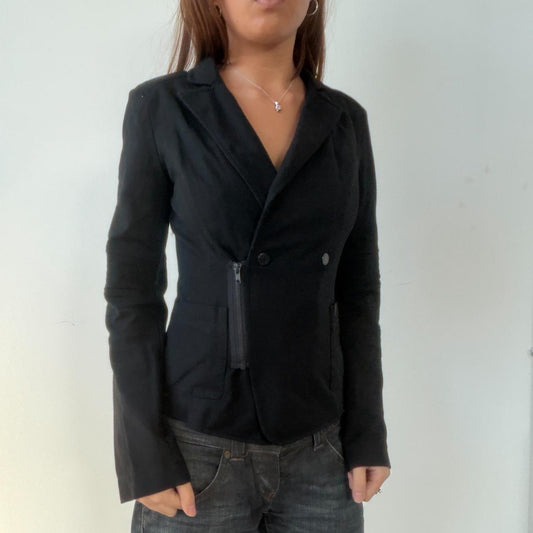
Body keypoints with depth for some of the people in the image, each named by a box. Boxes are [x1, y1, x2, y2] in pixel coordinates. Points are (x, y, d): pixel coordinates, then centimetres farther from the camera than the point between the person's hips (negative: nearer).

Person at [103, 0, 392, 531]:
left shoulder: (346, 120, 4)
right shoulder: (161, 107, -5)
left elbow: (356, 288, 6)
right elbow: (132, 286, -5)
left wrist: (368, 432, 3)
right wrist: (145, 452, -9)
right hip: (200, 450, -2)